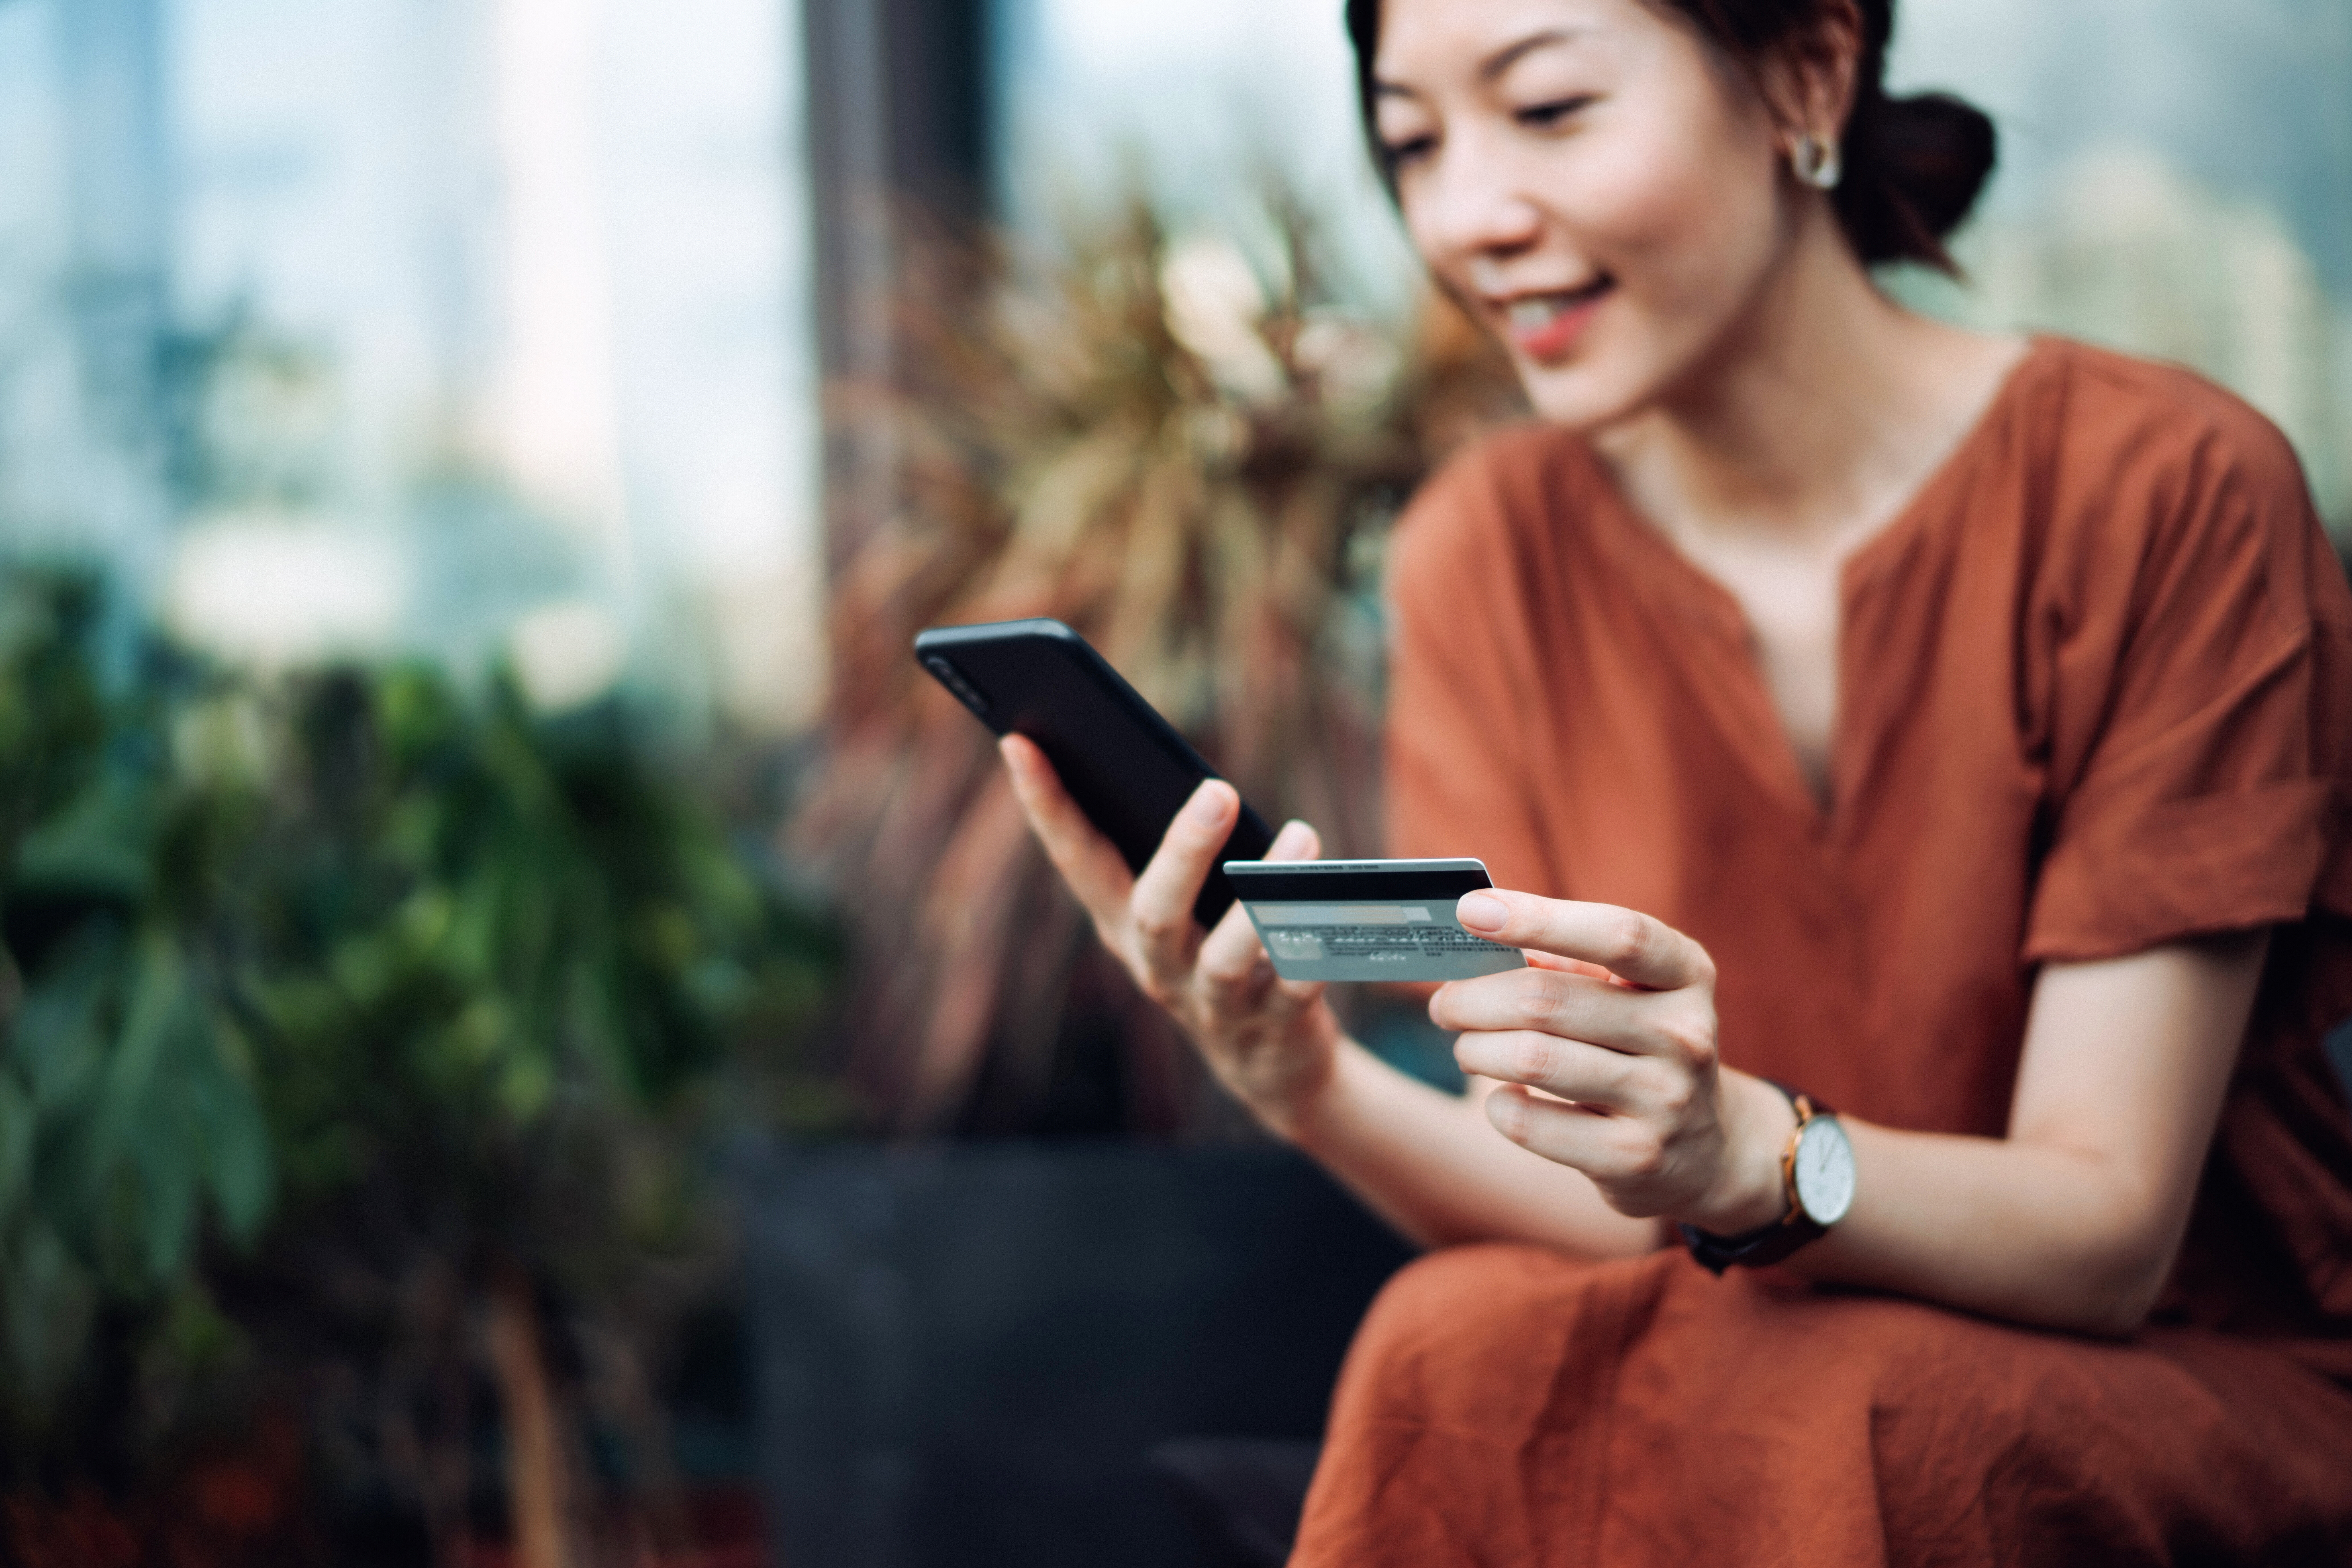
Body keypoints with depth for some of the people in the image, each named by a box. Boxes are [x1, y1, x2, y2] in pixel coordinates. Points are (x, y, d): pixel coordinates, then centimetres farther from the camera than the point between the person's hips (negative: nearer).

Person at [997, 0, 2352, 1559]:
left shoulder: (2164, 490, -14)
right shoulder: (1488, 551, -1)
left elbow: (2108, 1231, -16)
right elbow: (1591, 1211, -6)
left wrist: (1742, 1157, -36)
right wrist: (1313, 1088, -27)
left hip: (2189, 1389, -2)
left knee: (1805, 1421, -34)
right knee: (1467, 1347, -30)